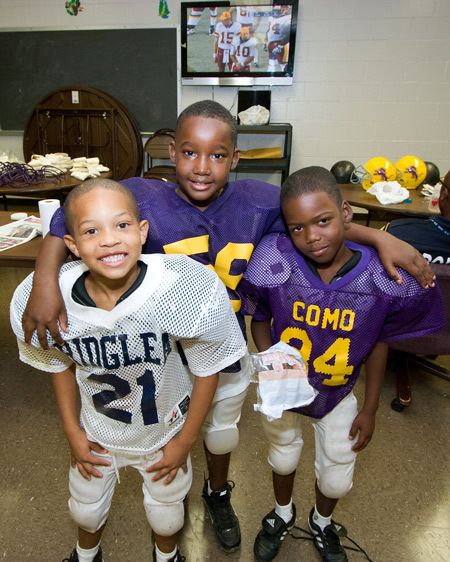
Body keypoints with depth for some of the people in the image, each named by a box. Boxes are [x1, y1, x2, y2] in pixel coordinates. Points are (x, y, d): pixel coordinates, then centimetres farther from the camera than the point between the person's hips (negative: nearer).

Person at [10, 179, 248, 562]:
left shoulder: (189, 290, -37)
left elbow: (207, 370, -19)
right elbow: (59, 363, -5)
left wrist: (185, 441, -8)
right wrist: (72, 431, 3)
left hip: (165, 428, -1)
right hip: (96, 428, 2)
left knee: (166, 511, 25)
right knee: (86, 507, 30)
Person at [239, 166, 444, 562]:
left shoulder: (384, 279, -27)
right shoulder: (273, 263, -31)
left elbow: (378, 344, -9)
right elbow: (259, 320, -11)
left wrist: (370, 408, 0)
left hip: (337, 393, 1)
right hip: (281, 387, 0)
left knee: (337, 479, 21)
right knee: (283, 456, 27)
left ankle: (322, 523, 60)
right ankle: (283, 515, 62)